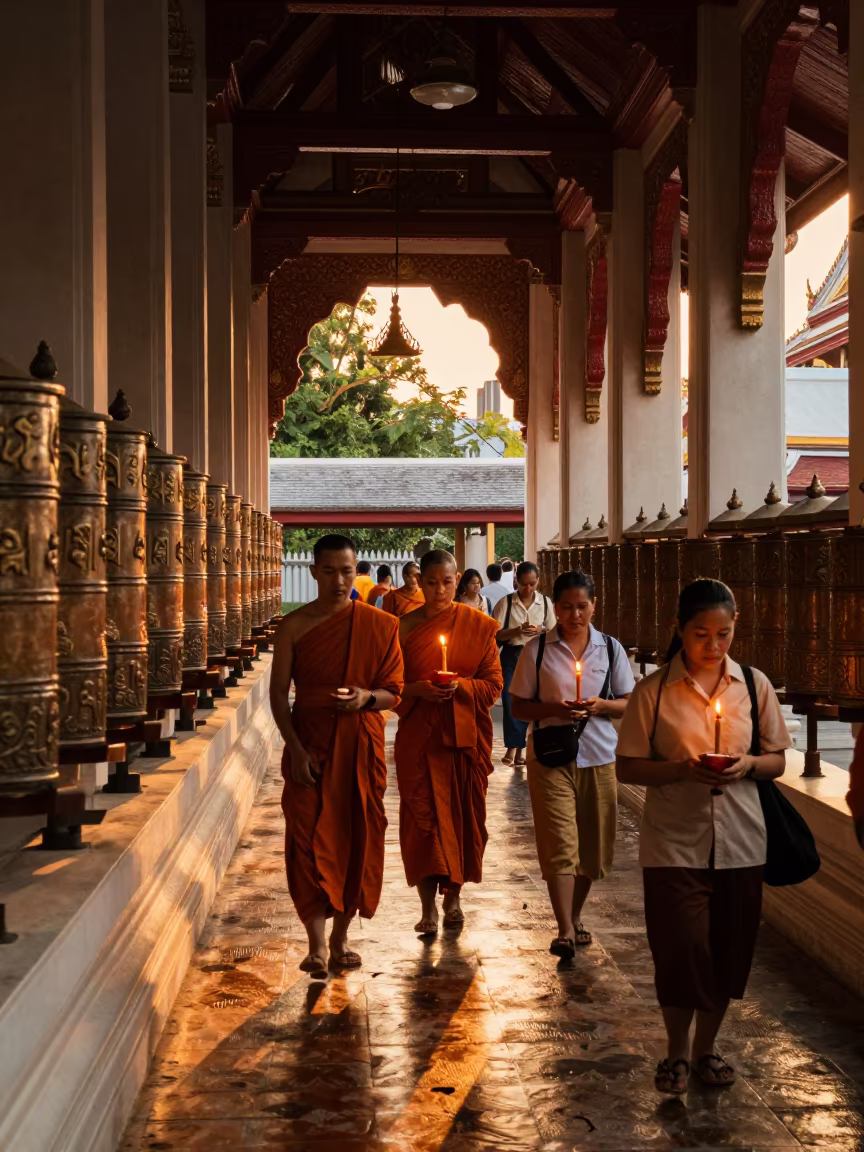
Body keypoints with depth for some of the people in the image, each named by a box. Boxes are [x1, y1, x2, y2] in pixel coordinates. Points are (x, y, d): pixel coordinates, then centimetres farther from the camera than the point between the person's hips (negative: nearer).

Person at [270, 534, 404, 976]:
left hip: (361, 744, 1)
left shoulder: (380, 625, 1)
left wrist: (368, 698, -19)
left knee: (357, 838, 5)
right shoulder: (294, 626, 0)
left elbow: (395, 691, 4)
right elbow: (279, 692, 0)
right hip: (310, 745, -1)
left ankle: (340, 936, 21)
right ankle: (316, 943, 0)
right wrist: (295, 749, -9)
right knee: (309, 840, -5)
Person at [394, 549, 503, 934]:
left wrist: (461, 686, -16)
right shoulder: (405, 626, 1)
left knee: (463, 813, 6)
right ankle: (428, 906, 3)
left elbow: (493, 684, 1)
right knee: (423, 814, -4)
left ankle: (453, 896, 24)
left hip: (466, 734, 1)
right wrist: (419, 689, -16)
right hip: (419, 734, -1)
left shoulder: (478, 624, 1)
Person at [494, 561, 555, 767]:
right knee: (511, 701, -8)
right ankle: (513, 747, 0)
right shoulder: (506, 602, -4)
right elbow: (495, 634, -6)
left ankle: (519, 747, 18)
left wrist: (540, 631, -15)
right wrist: (517, 631, -22)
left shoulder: (545, 602, 2)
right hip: (511, 656, -2)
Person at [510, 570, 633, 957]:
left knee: (593, 844, 10)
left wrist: (602, 706, -13)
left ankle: (575, 917, 29)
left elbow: (629, 703, 8)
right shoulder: (537, 649, -1)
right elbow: (518, 707, 1)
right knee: (559, 844, -10)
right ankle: (565, 931, -8)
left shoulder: (610, 648, 5)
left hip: (599, 757, 3)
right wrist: (555, 709, -17)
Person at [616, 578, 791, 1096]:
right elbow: (628, 767, -2)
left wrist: (747, 765, -14)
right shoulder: (654, 690, -5)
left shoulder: (755, 685, 2)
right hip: (675, 844, -2)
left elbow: (778, 760, 8)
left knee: (728, 951, 10)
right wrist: (682, 770, -18)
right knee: (682, 948, -3)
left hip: (739, 842, 3)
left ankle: (705, 1047, 32)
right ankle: (677, 1051, 21)